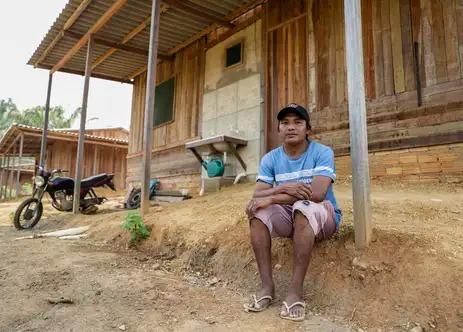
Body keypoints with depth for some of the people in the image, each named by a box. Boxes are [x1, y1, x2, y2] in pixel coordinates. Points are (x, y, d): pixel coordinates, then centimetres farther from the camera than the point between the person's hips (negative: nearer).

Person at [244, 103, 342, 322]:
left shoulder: (322, 152, -13)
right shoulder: (270, 159, -1)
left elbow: (317, 193, -27)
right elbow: (257, 195, -11)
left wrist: (272, 198, -27)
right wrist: (282, 189, -32)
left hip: (322, 216, -3)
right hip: (287, 217, 4)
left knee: (304, 207, -36)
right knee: (256, 212, -23)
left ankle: (296, 290, -29)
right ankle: (267, 286, -19)